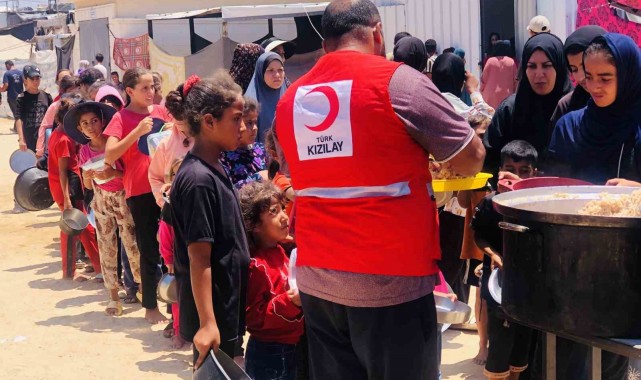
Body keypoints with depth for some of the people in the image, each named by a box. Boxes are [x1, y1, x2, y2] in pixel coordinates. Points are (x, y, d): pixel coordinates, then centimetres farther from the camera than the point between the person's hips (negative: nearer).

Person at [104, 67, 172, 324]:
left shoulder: (161, 111, 9)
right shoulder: (122, 118, -3)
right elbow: (109, 157, -13)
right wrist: (138, 131, -21)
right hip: (140, 191, -4)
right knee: (150, 250, 3)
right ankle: (150, 307, 16)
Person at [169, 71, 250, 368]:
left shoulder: (213, 169, 7)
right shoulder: (199, 180, -22)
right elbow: (199, 257, -22)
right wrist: (207, 323, -22)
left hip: (227, 307, 9)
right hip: (213, 313, -9)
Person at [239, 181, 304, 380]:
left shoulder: (278, 252, 6)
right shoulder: (255, 265, -21)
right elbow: (253, 317, -23)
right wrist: (290, 302, -30)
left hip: (290, 349, 9)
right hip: (269, 355, -9)